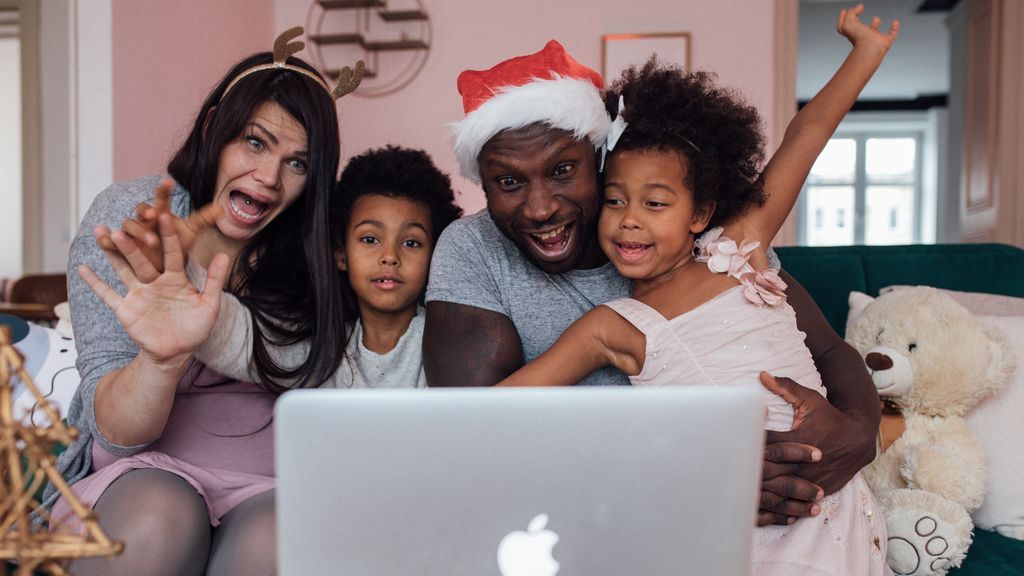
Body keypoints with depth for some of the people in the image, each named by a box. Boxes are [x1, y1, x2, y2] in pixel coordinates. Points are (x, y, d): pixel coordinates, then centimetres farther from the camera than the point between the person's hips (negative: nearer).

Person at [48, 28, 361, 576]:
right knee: (158, 520, -31)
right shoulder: (127, 215, -5)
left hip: (271, 488, 0)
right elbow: (115, 432, -11)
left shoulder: (315, 251, -1)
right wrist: (162, 360, -31)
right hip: (144, 473, 1)